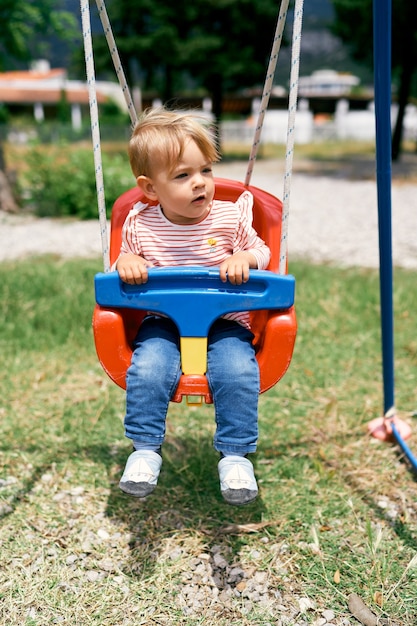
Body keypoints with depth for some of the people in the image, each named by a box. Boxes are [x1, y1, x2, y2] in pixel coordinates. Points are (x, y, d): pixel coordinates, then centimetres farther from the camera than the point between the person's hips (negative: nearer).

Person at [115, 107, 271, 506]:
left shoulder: (229, 217, -2)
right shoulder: (140, 224, -1)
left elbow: (261, 251, 8)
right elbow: (127, 256, 13)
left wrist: (245, 257, -16)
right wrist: (126, 262, -12)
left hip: (224, 322, 0)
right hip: (163, 322, 1)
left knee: (237, 371, -26)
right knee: (147, 368, -26)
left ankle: (235, 455, -9)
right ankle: (146, 450, -7)